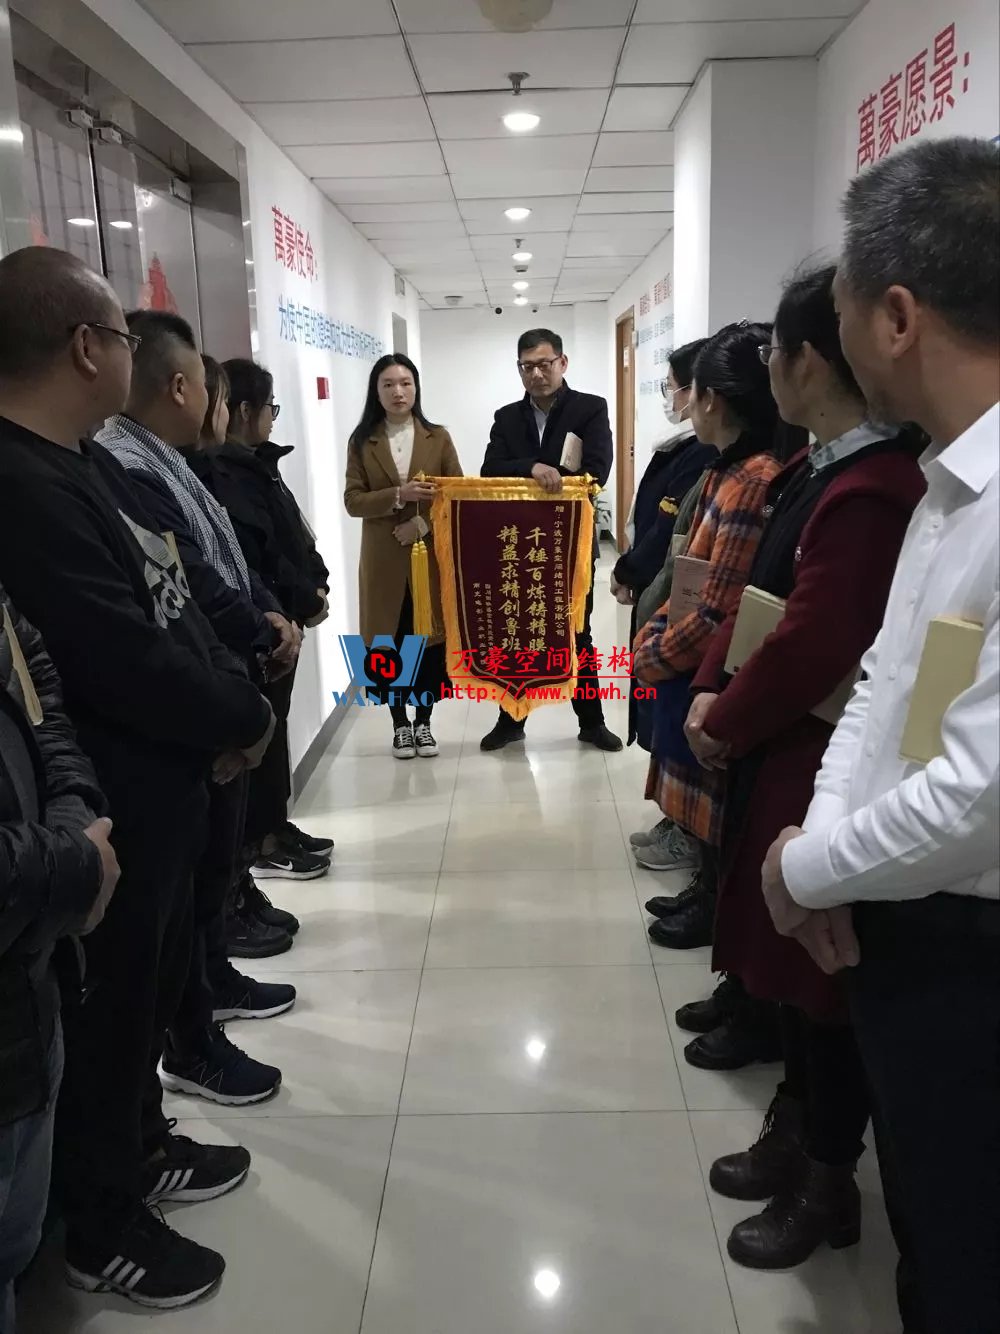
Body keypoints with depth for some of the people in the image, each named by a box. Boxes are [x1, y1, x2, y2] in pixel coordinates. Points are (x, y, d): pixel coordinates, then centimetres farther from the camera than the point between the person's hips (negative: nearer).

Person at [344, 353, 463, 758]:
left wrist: (425, 521, -14)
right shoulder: (362, 442, 3)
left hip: (433, 554, 0)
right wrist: (398, 496, -19)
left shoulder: (437, 438, 5)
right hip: (384, 559, 0)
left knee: (431, 640, 4)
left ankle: (423, 720, 20)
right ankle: (400, 723, 20)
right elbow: (353, 501, -4)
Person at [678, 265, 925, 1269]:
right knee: (781, 957, 21)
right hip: (772, 749, 10)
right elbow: (757, 593, 12)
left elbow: (810, 647, -27)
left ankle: (830, 1182, 29)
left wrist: (724, 725, -12)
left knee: (819, 971, 7)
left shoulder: (870, 491, -24)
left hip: (816, 768, -9)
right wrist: (711, 691, 1)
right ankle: (796, 1128, 41)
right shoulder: (816, 468, 8)